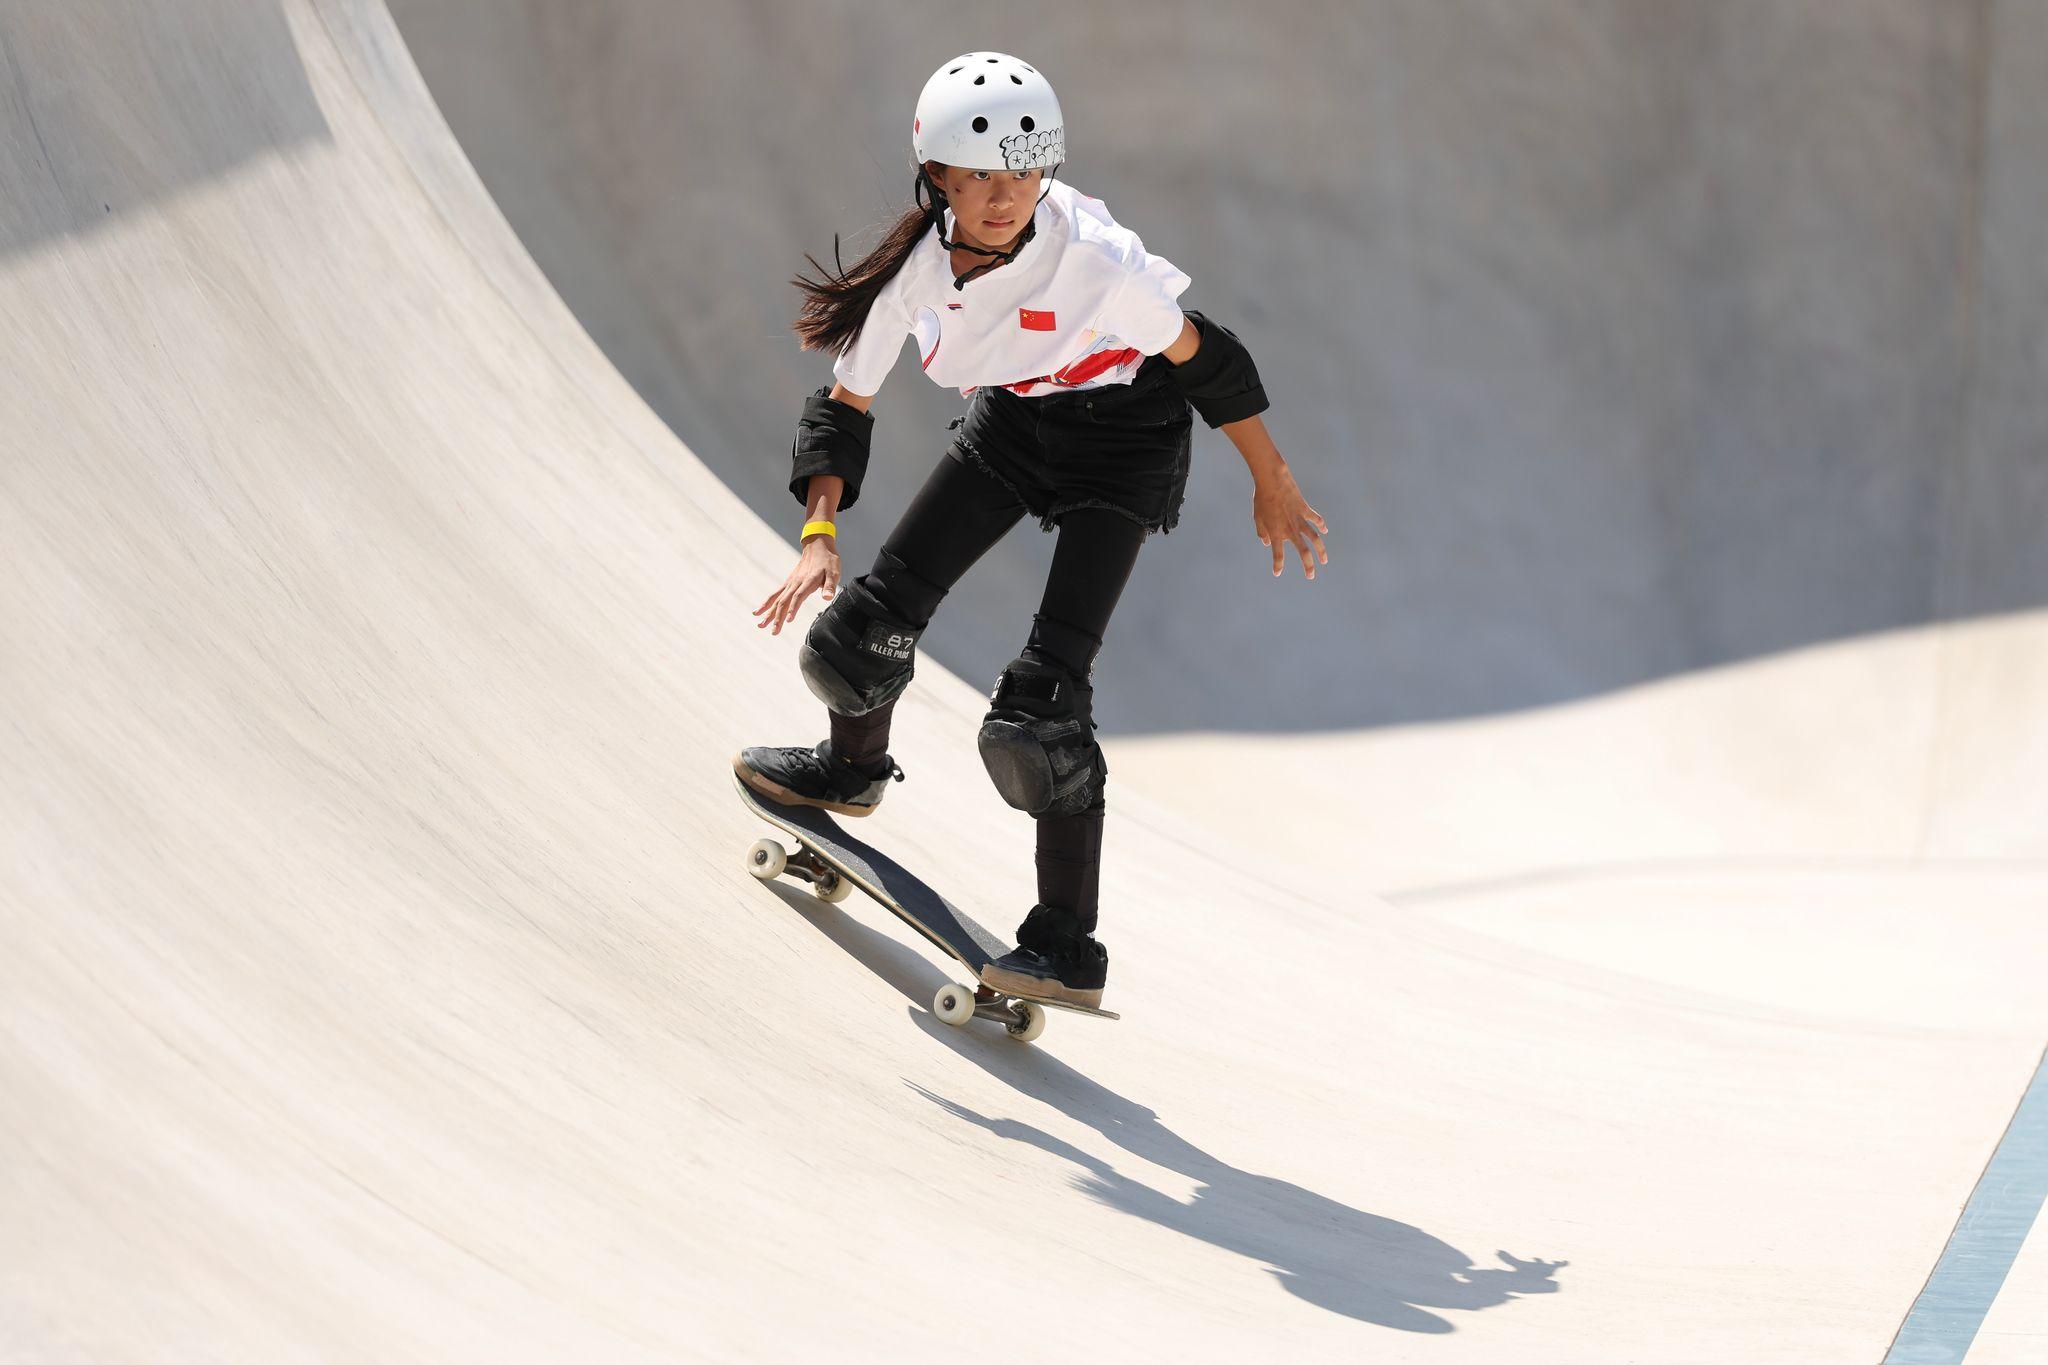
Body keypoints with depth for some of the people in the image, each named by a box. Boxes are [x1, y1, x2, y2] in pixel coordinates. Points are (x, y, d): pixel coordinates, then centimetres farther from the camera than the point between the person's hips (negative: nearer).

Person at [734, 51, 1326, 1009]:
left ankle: (1070, 947, -9)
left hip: (1125, 436, -5)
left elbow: (1197, 356, -19)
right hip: (1012, 420, 5)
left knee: (1040, 705, -18)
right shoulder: (916, 267, -21)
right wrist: (819, 536, -21)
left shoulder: (1093, 256, -34)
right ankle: (855, 767, 40)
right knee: (867, 622, 3)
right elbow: (845, 405, -9)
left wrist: (1273, 488, -10)